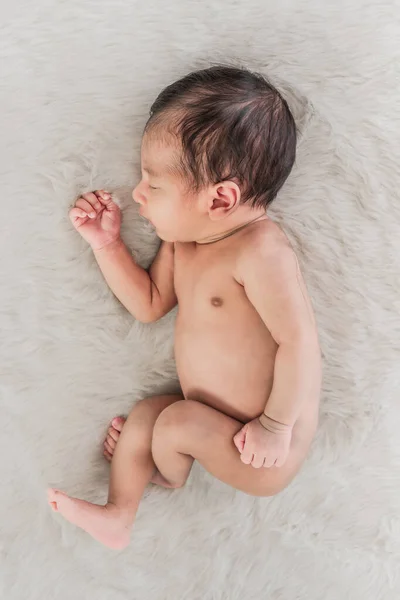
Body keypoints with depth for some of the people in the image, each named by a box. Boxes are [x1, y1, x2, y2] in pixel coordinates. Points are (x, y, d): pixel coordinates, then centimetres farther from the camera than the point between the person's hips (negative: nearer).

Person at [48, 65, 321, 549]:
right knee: (142, 414, 10)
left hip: (264, 454, -8)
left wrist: (275, 425, -23)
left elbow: (299, 340, -32)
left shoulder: (260, 249, -29)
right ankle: (118, 515, 30)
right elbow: (149, 304, 12)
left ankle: (166, 474, 17)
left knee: (180, 420, -21)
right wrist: (107, 243, 2)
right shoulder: (183, 240, 0)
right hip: (215, 425, 9)